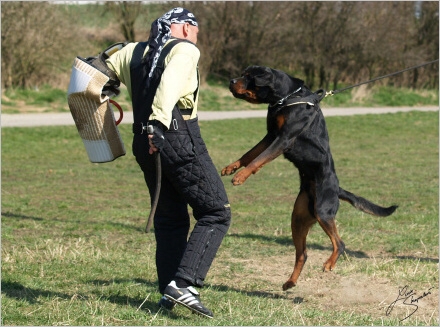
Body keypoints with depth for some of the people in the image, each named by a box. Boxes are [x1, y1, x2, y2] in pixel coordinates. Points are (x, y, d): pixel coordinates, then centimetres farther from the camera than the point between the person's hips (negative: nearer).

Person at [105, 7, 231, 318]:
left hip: (145, 143, 7)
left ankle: (168, 293, 12)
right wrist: (159, 121, -31)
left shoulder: (135, 52, 17)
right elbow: (170, 82, -20)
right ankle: (184, 283, -16)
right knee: (216, 213, -2)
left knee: (170, 219, 17)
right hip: (180, 138, -7)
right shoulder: (185, 49, -2)